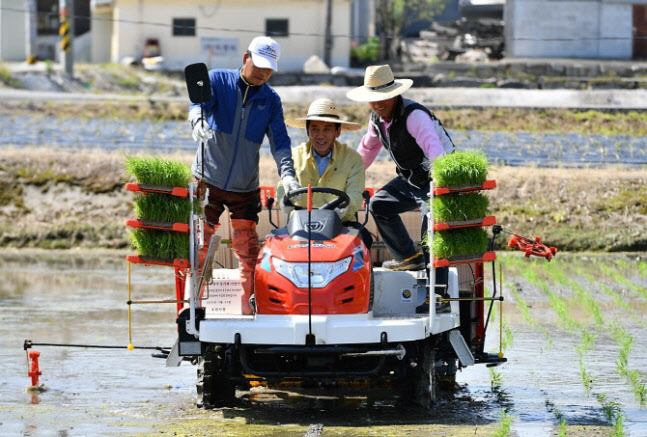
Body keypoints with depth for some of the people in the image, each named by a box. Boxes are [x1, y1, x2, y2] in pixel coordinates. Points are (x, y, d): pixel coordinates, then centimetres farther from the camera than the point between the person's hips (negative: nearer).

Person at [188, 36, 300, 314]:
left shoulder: (271, 100, 4)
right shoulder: (217, 80, -2)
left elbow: (279, 141, -3)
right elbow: (199, 101, -20)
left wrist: (287, 174, -20)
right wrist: (198, 121, -44)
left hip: (245, 187, 2)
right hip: (208, 180, -2)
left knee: (247, 251, -3)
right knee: (200, 244, -3)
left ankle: (249, 306, 4)